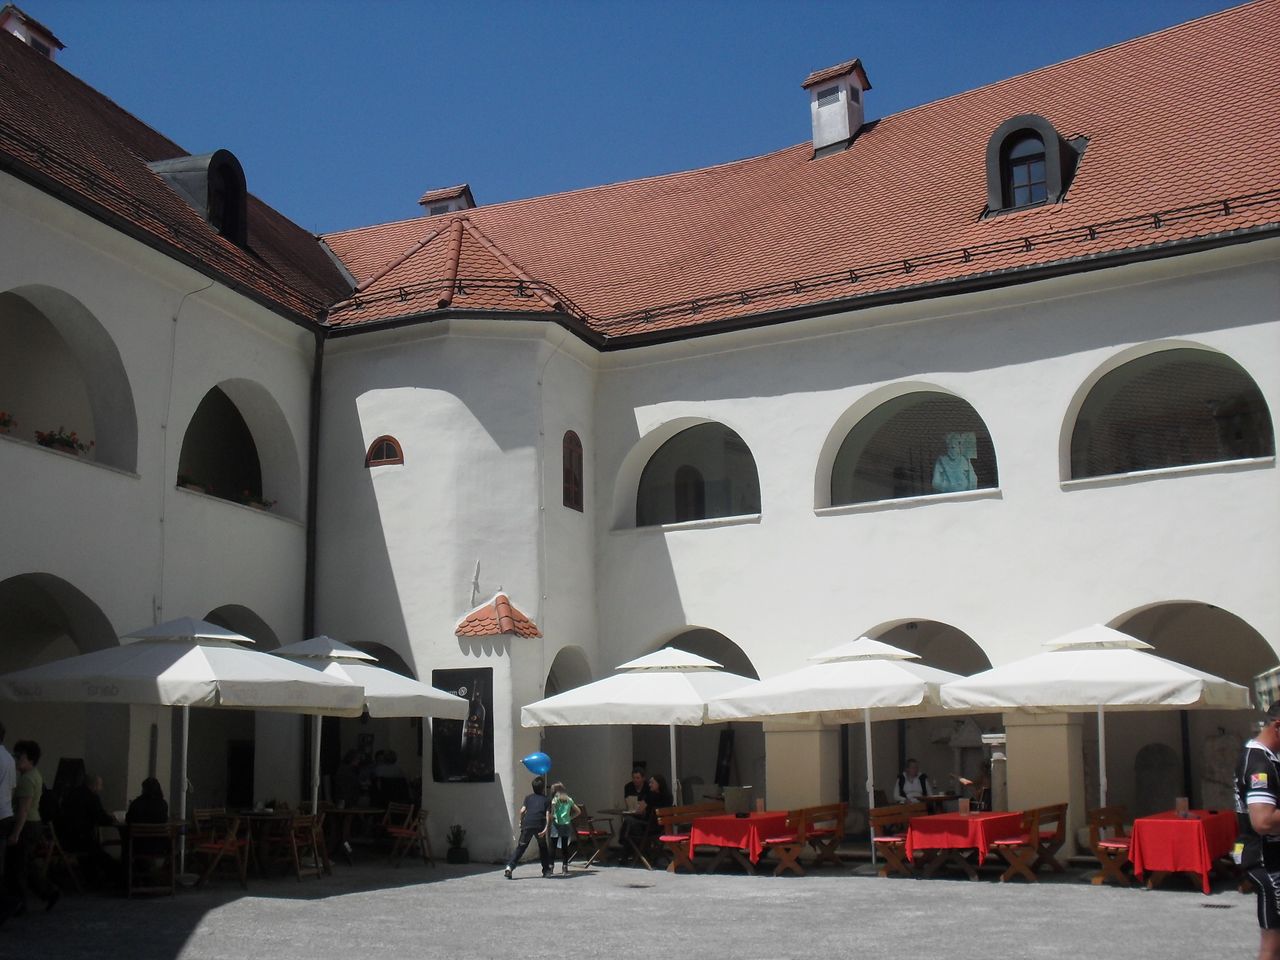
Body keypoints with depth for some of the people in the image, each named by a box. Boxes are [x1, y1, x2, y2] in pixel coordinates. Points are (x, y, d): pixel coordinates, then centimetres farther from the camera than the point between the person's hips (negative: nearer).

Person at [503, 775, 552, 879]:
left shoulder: (528, 798, 19)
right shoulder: (546, 800, 16)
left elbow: (522, 810, 4)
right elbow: (548, 814, 1)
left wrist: (521, 822, 19)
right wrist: (546, 828, -8)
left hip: (527, 824, 1)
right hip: (540, 826, -1)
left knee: (520, 847, 7)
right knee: (543, 847, 20)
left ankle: (509, 867, -9)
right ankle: (547, 870, 19)